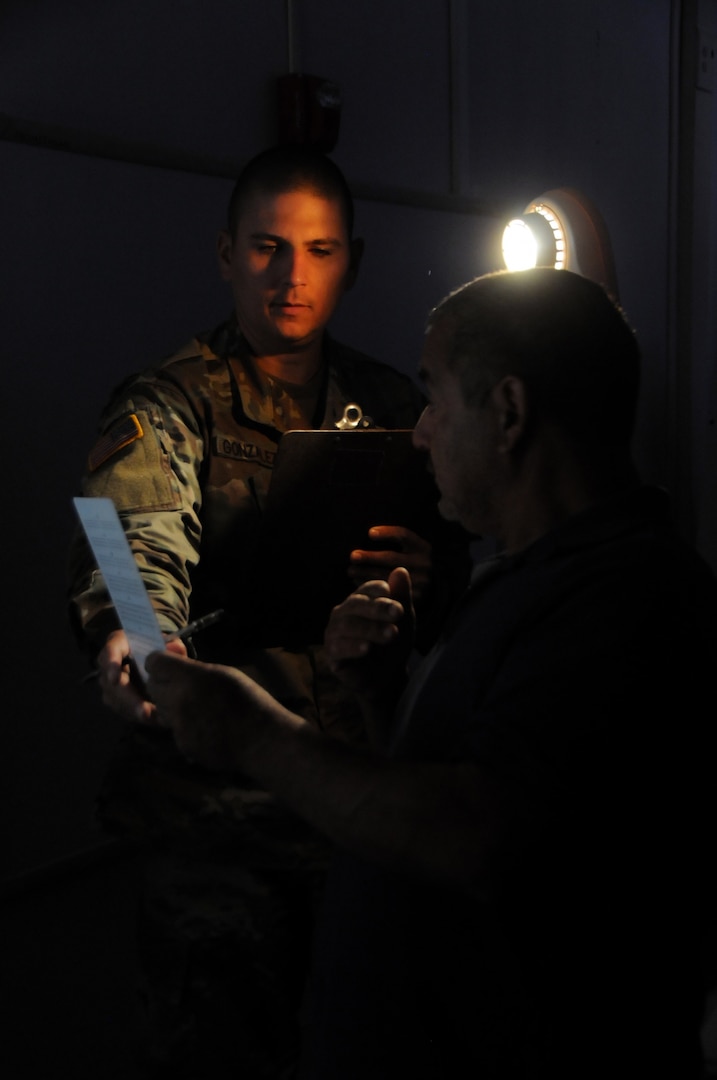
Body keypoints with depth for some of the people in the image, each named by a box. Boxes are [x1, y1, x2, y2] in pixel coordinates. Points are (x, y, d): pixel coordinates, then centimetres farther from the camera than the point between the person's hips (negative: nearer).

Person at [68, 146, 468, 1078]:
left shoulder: (393, 406, 8)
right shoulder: (169, 407, -5)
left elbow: (458, 574, 8)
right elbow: (140, 545, -24)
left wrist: (427, 569, -16)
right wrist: (125, 638, -47)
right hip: (221, 801, -4)